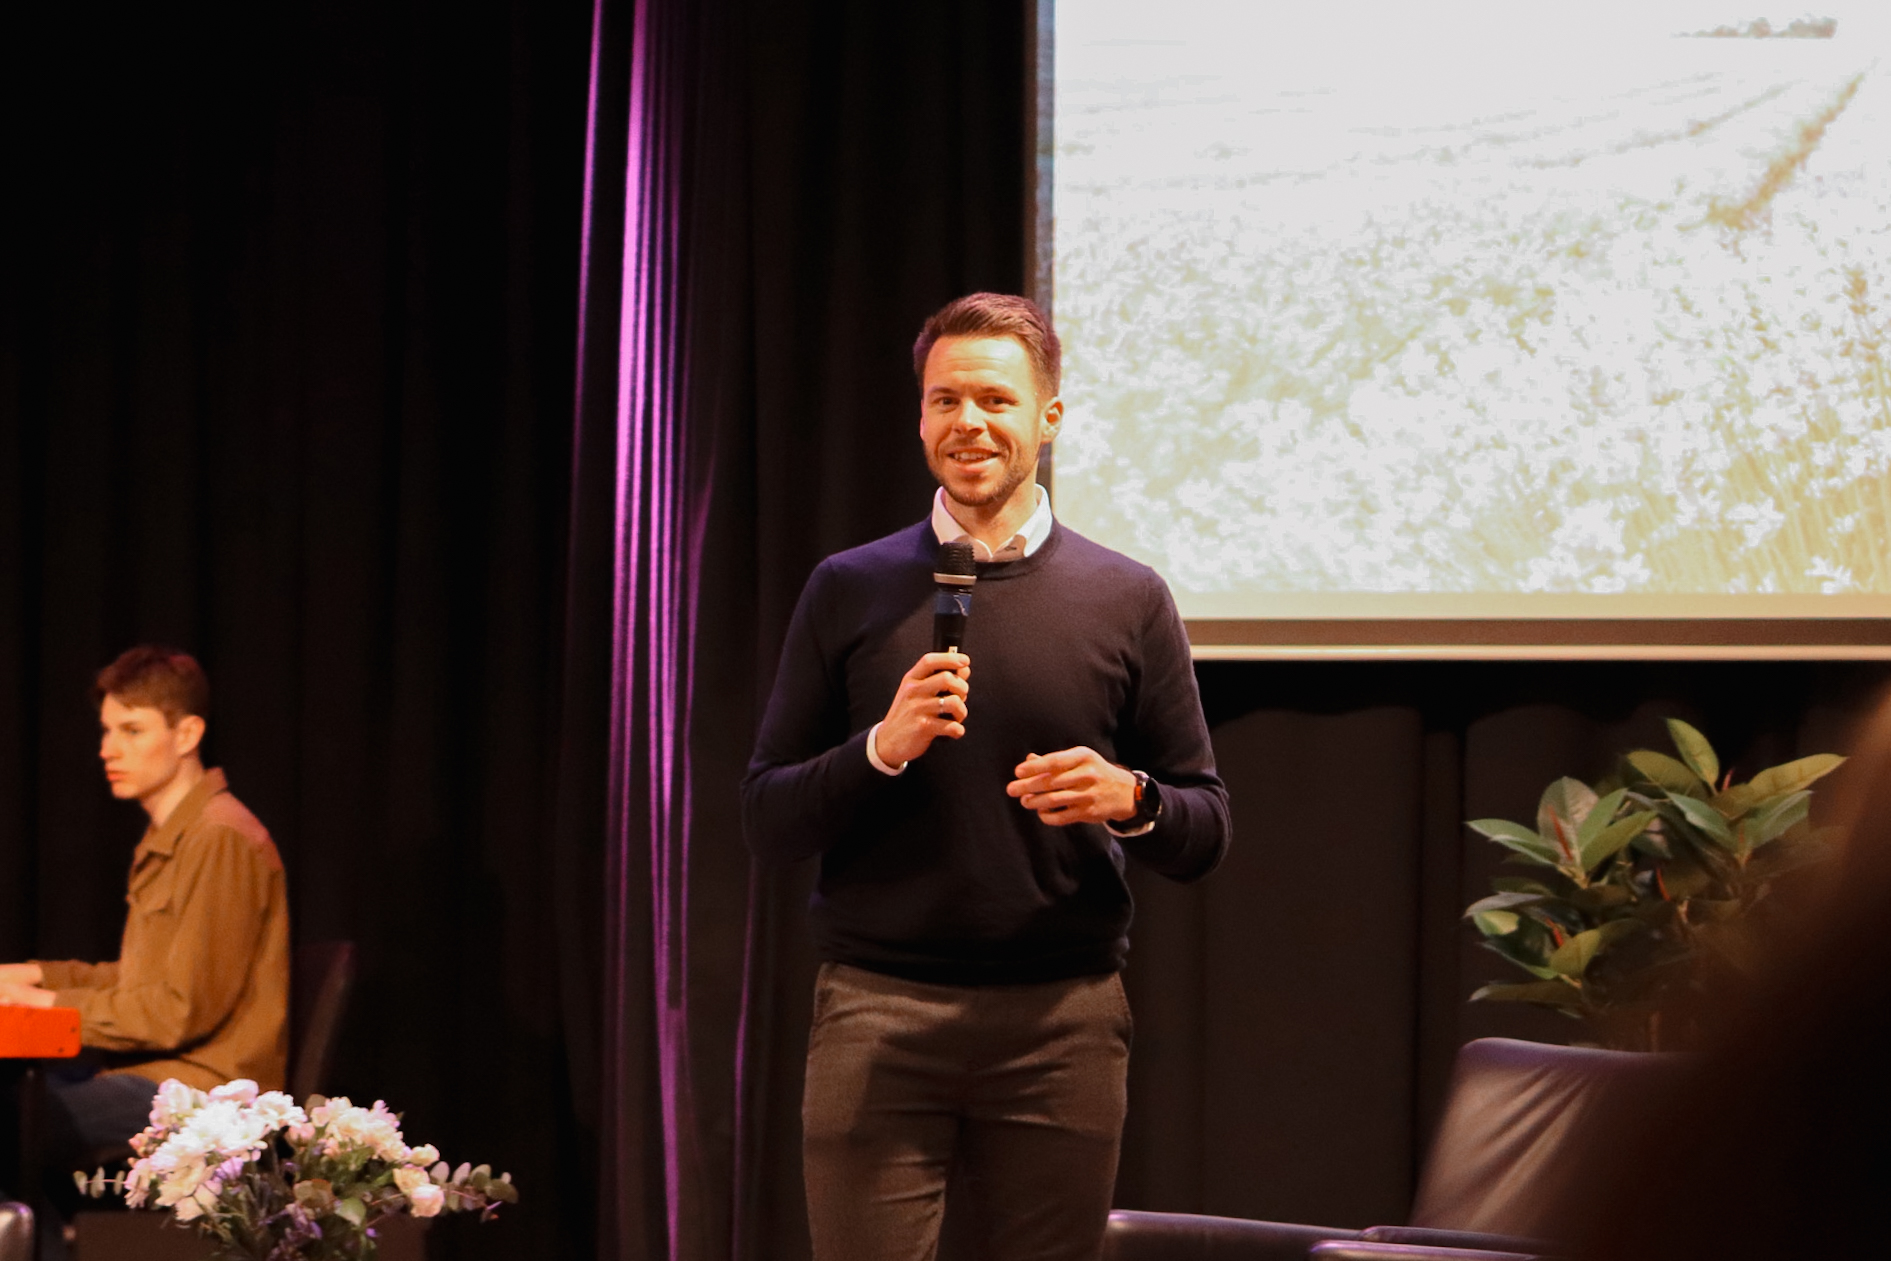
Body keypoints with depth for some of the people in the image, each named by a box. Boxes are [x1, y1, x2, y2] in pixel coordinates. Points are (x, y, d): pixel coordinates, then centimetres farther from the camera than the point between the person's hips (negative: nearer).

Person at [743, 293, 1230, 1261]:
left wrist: (1130, 800, -12)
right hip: (877, 1013, 0)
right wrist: (881, 750, -11)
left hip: (1060, 1024, 1)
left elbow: (1206, 834, 9)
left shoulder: (1127, 600, 8)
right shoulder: (849, 591, 8)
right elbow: (766, 825, 6)